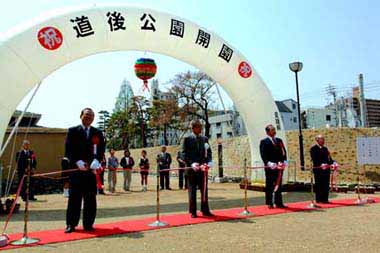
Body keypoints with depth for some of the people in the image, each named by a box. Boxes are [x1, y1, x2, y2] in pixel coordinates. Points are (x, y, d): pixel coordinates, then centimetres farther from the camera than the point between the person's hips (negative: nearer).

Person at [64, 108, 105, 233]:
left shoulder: (98, 133, 12)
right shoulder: (72, 131, 6)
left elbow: (101, 150, 4)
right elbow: (68, 150, -1)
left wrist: (96, 161, -14)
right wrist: (78, 162, -15)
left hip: (91, 169, 2)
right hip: (76, 169, -2)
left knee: (91, 198, 5)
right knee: (74, 197, 3)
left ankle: (88, 224, 14)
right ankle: (71, 224, 12)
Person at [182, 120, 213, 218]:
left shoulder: (205, 139, 11)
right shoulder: (187, 139, -1)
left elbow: (208, 153, 9)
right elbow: (185, 154, -6)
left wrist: (207, 162, -9)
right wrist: (191, 164, -19)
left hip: (203, 168, 4)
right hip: (191, 169, -3)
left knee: (204, 190, 8)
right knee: (192, 191, 4)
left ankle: (205, 210, 18)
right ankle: (193, 212, 13)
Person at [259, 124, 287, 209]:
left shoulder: (279, 140, 14)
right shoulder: (264, 142, -3)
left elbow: (283, 152, 12)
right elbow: (263, 155, -10)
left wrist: (284, 161, -3)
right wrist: (268, 163, -21)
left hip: (279, 166, 5)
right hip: (270, 167, -5)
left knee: (278, 185, 10)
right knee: (269, 185, 2)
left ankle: (278, 203, 17)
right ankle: (269, 203, 10)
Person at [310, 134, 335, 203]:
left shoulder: (325, 148, 19)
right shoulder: (313, 149, -4)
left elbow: (329, 158, 15)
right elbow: (314, 159, -14)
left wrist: (332, 163, -4)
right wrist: (321, 165, -26)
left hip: (326, 169, 7)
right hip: (318, 169, -7)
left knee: (326, 185, 7)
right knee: (319, 185, -1)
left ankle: (325, 199, 15)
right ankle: (319, 199, 6)